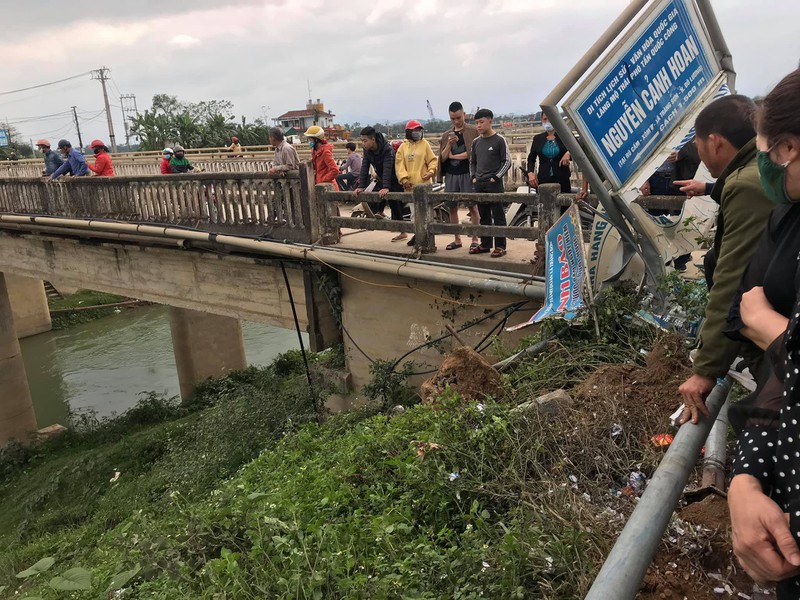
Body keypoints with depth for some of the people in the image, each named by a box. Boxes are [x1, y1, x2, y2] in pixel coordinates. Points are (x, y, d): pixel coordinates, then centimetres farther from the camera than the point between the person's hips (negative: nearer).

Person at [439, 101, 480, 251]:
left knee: (473, 206, -4)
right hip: (450, 175, 5)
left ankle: (475, 239, 2)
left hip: (467, 173, -5)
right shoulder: (446, 135, 13)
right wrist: (449, 145, -10)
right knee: (452, 207, 6)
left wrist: (453, 156, -3)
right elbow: (442, 158, 7)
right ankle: (457, 239, 15)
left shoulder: (473, 131, 0)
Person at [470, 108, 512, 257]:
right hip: (479, 184, 6)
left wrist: (495, 177, -11)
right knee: (484, 216, 11)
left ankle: (500, 246, 1)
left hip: (494, 183, -5)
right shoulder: (476, 142, 11)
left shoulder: (499, 140, -5)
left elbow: (507, 162, -6)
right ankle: (485, 244, 19)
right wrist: (473, 177, 8)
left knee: (498, 216, -2)